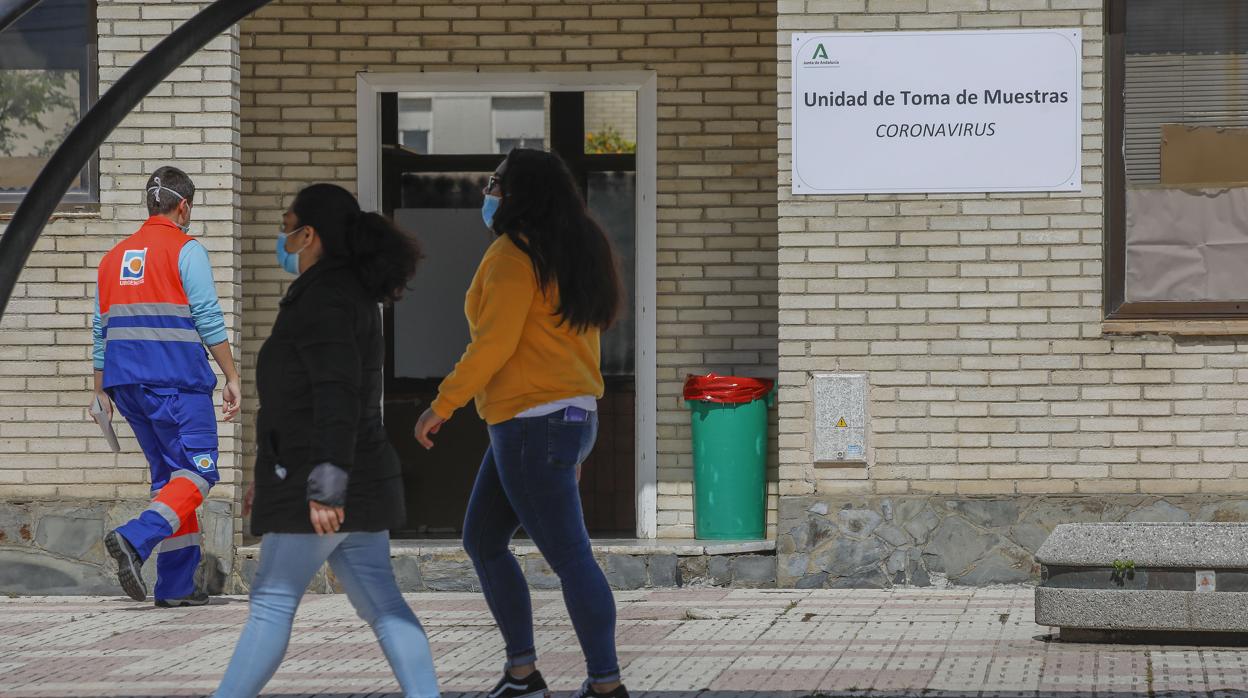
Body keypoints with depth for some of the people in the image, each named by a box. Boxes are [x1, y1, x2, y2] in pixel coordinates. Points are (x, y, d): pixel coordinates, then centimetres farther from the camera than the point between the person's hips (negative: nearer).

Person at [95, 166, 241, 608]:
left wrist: (101, 389, 24)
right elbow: (209, 320, -9)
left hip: (126, 381, 7)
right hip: (177, 380, -7)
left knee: (169, 475, 12)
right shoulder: (186, 250, -3)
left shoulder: (115, 256, 17)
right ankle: (135, 540, -29)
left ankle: (177, 585, 7)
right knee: (197, 472, -7)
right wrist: (232, 379, -6)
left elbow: (101, 329, 18)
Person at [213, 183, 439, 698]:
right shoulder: (345, 295, 18)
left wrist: (324, 487, -30)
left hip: (320, 486, -10)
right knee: (380, 603, 4)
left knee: (273, 600, -3)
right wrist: (275, 473, 30)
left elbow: (336, 399, -24)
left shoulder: (323, 300, -14)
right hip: (356, 483, 10)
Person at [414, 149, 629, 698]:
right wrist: (576, 436, 20)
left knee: (568, 555, -7)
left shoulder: (513, 254, -11)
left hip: (533, 422, -10)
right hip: (574, 415, 10)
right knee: (482, 539, 15)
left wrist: (442, 405, -11)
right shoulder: (571, 254, 16)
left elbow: (494, 343, -18)